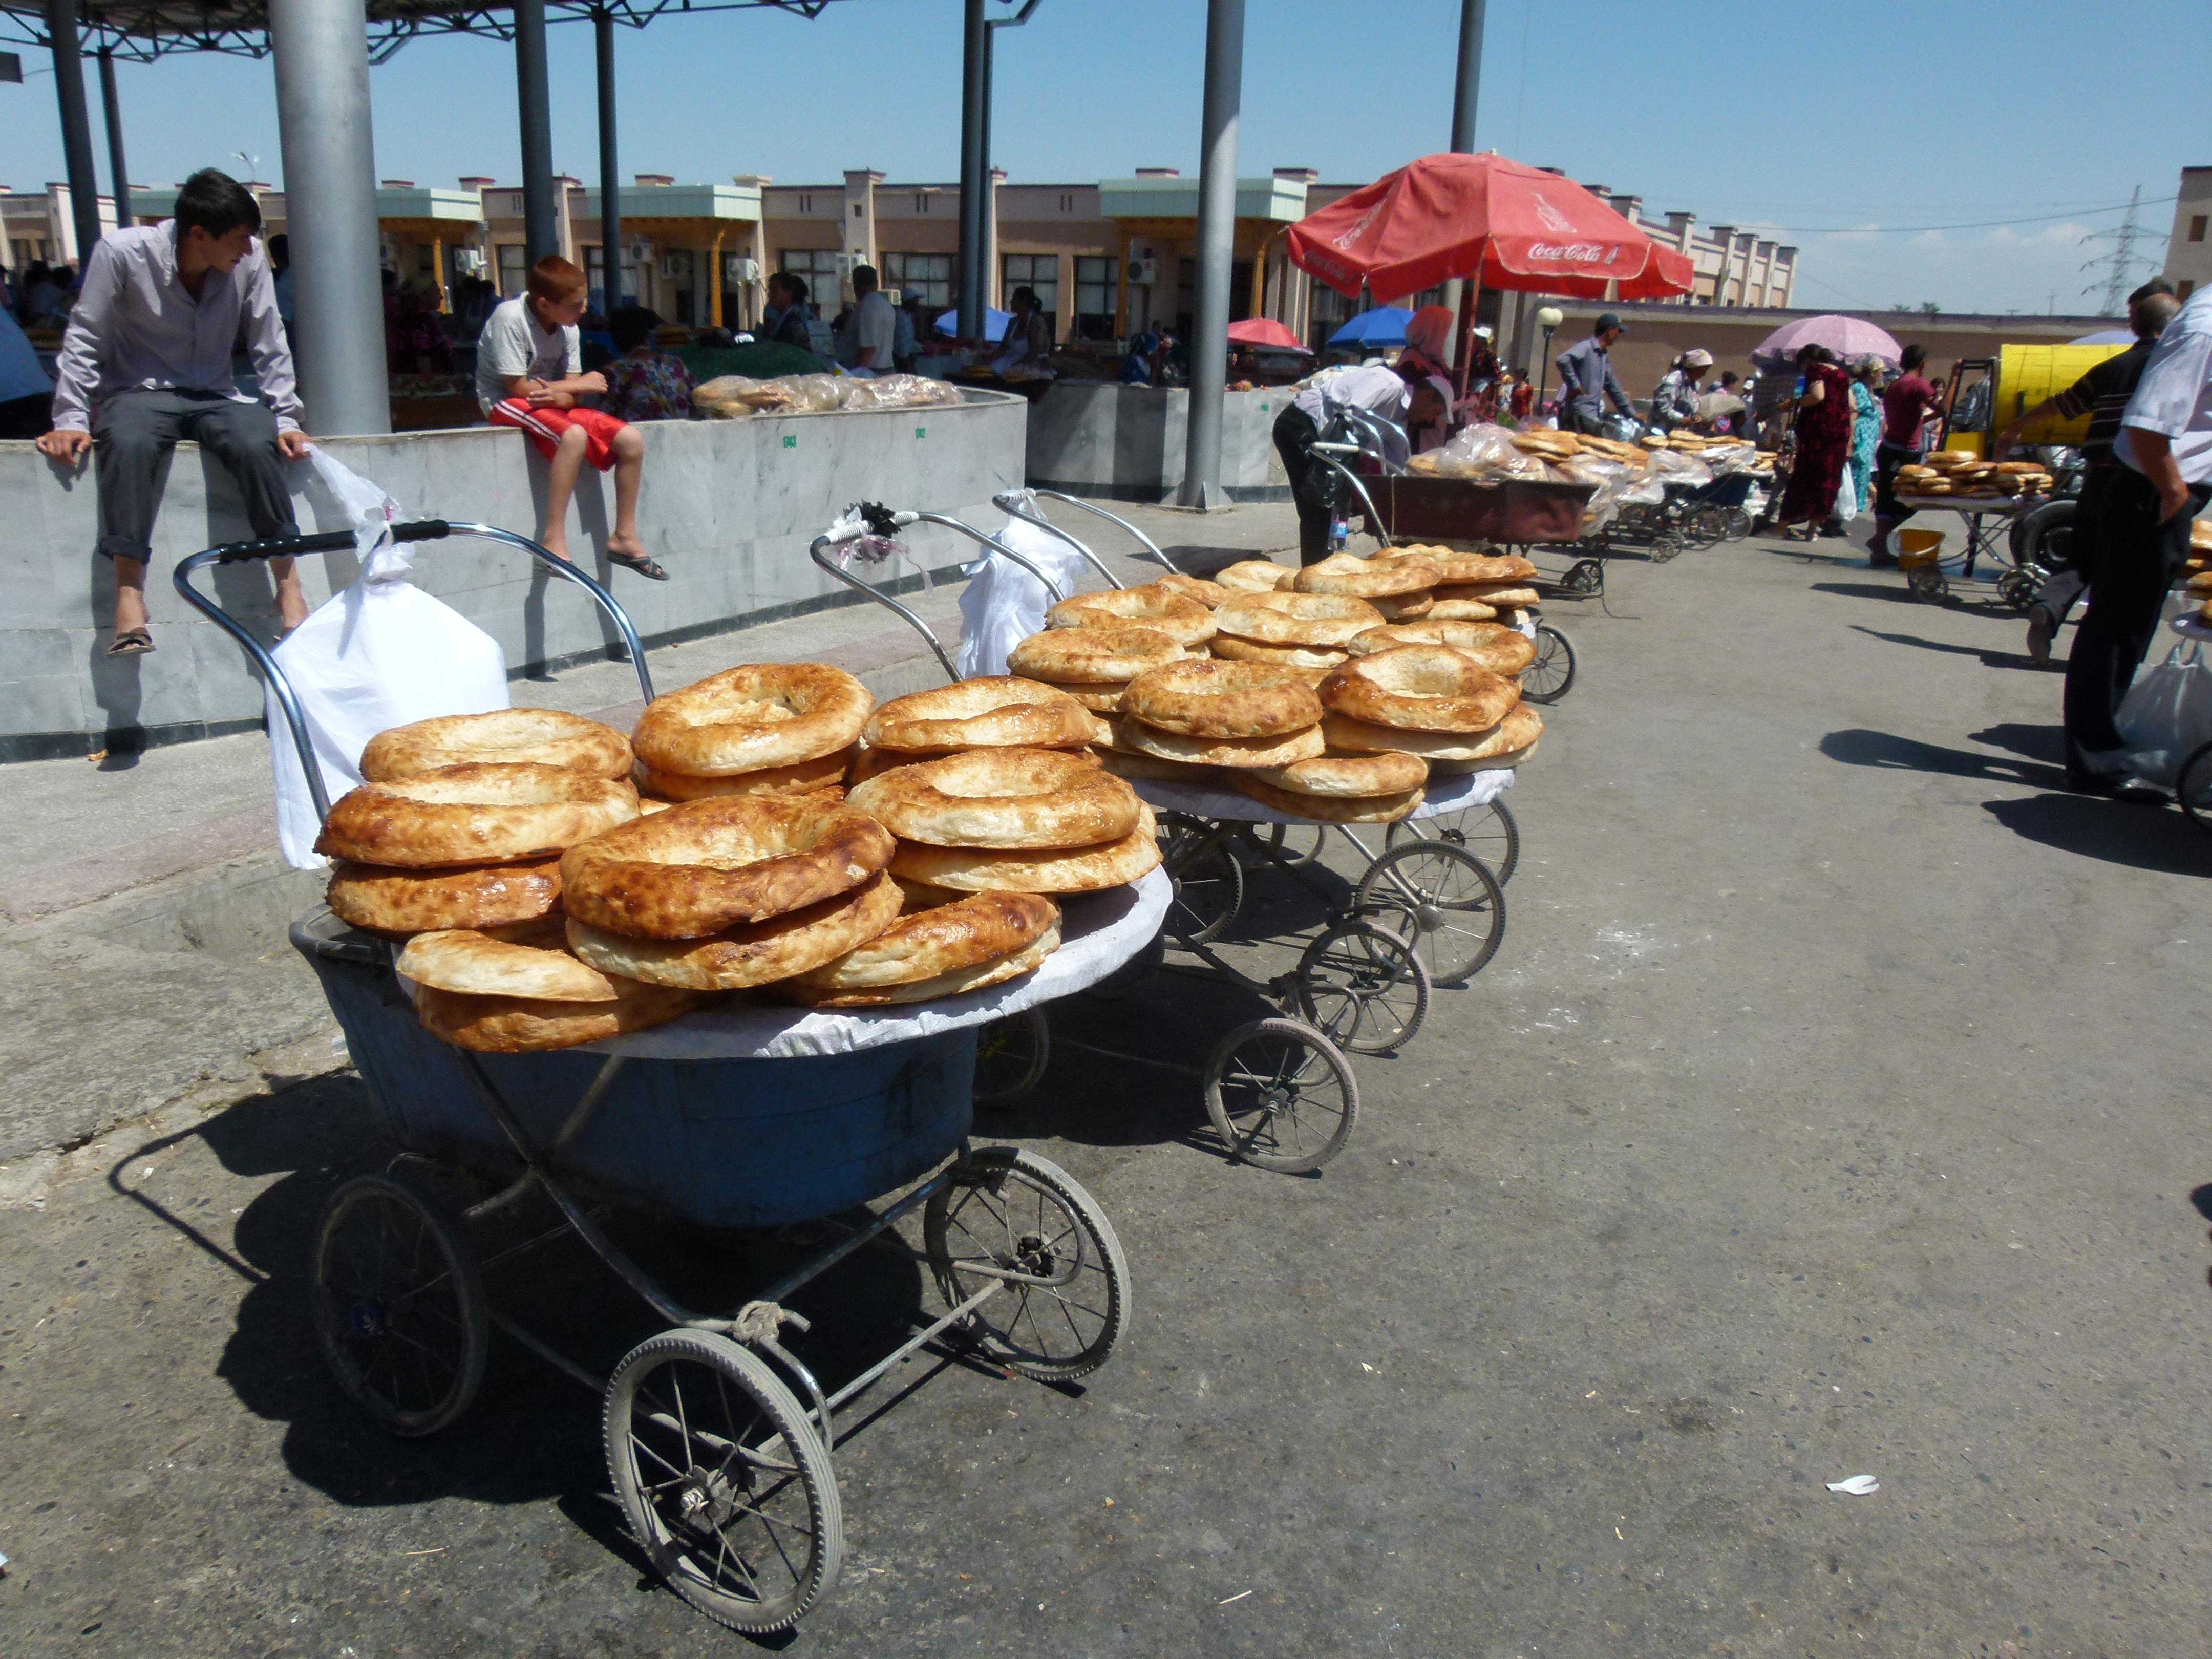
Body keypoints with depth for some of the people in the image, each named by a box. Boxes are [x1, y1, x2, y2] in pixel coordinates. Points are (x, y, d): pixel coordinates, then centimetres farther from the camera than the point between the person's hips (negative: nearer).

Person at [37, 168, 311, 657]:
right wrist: (71, 420, -11)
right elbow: (85, 340, -6)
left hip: (215, 397, 2)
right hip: (138, 393, -2)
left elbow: (269, 346, 3)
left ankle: (289, 590, -25)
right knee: (129, 444, -36)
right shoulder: (122, 251, -12)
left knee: (257, 443, -32)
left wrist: (286, 419, -4)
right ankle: (129, 598, -34)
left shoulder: (249, 260, -6)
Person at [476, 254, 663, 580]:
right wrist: (579, 385, -14)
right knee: (574, 436, -36)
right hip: (506, 403, -7)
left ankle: (624, 537, 0)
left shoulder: (567, 328, 0)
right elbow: (518, 388, -20)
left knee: (631, 440, -10)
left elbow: (572, 396, 0)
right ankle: (553, 541, -34)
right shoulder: (509, 317, -19)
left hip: (554, 404, 7)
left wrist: (558, 396, -25)